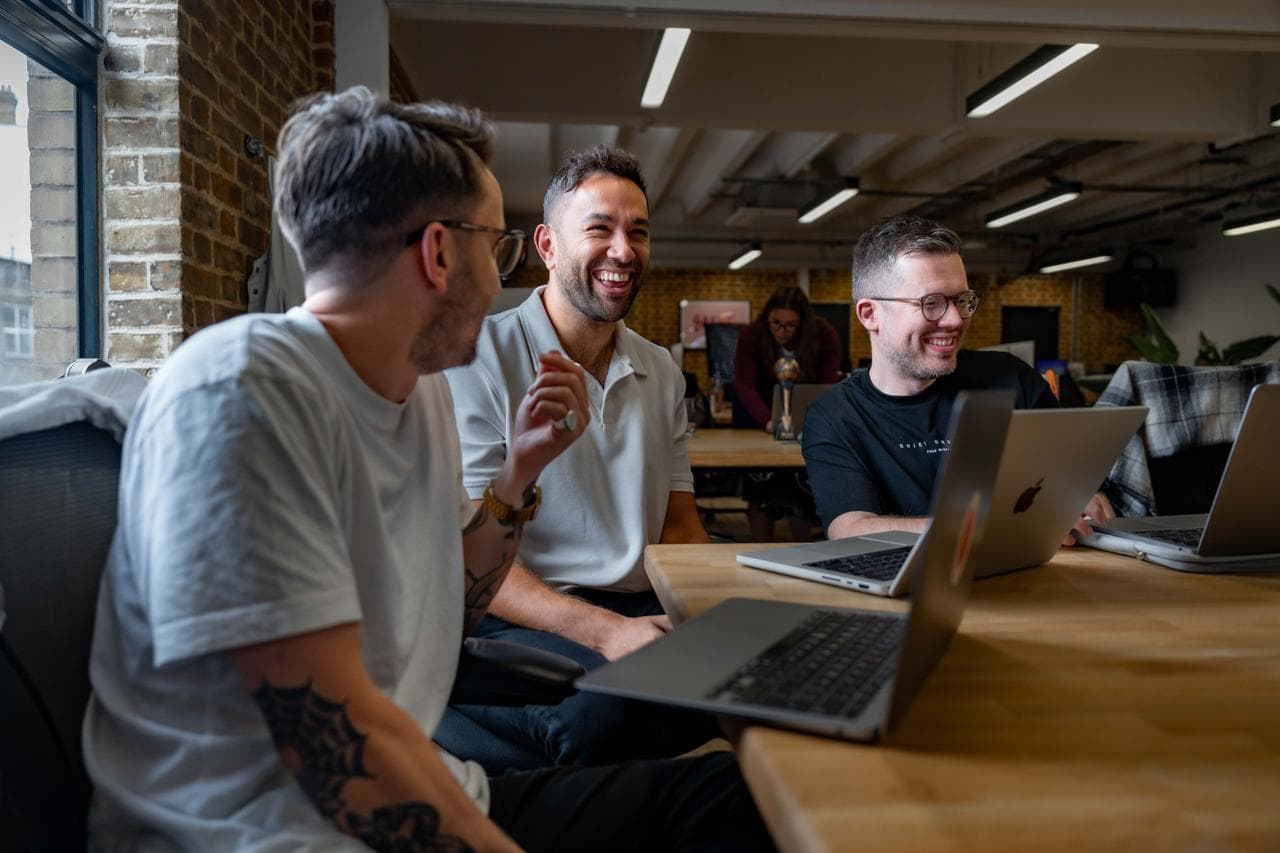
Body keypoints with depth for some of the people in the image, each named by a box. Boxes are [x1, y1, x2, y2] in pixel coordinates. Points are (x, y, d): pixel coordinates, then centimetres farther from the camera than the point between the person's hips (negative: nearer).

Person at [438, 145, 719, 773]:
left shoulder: (661, 372, 15)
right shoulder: (479, 359, -6)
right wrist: (604, 631, -23)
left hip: (641, 610, 6)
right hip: (520, 621, -5)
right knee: (605, 707, -36)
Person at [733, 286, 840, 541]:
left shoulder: (825, 335, -23)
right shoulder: (751, 335, -26)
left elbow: (828, 384, -27)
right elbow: (745, 385, -32)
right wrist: (768, 421, -49)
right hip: (760, 406, -1)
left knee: (803, 483, 1)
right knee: (760, 481, -5)